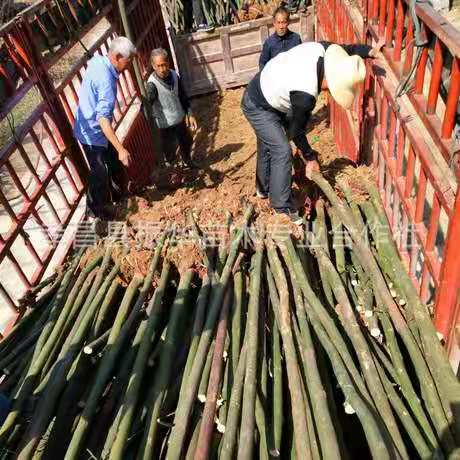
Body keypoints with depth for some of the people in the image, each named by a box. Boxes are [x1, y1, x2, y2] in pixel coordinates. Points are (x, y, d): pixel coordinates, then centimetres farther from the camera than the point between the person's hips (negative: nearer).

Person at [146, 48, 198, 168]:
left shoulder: (174, 75, -6)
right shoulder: (152, 83, -24)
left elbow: (183, 96, 6)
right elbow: (149, 101, -38)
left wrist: (190, 114, 6)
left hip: (180, 119, 6)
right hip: (166, 124, -6)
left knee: (187, 142, 25)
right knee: (170, 150, 7)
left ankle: (189, 162, 52)